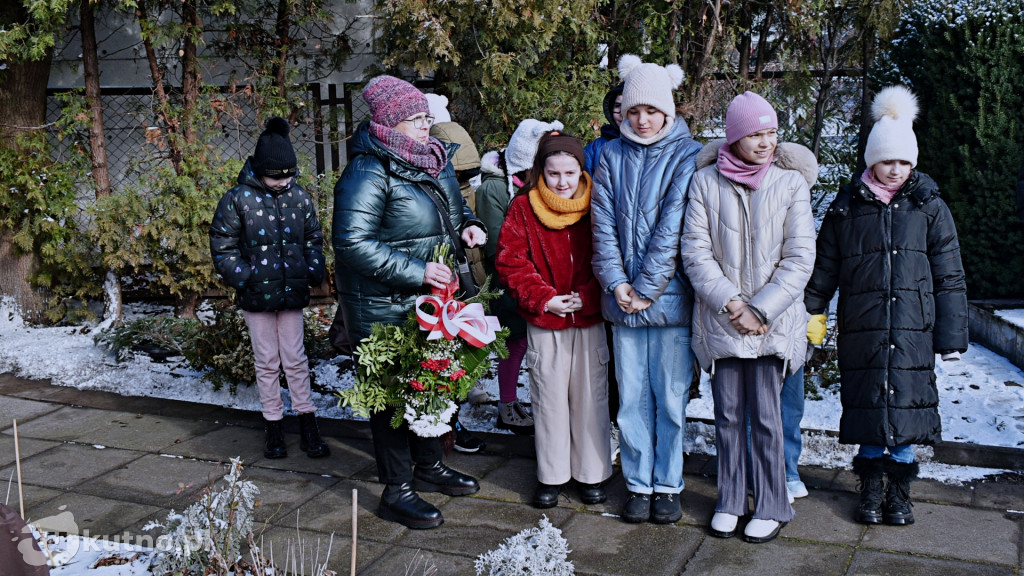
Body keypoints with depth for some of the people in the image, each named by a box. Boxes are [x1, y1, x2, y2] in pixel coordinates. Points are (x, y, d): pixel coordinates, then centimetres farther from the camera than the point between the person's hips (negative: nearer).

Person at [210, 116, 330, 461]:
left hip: (292, 291, 2)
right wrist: (242, 276, -13)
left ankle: (309, 428, 14)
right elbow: (222, 246, -3)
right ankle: (274, 429, 20)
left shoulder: (299, 196, 2)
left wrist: (314, 270, 1)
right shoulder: (238, 199, -7)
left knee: (296, 360, 8)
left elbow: (313, 237, 14)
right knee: (267, 363, 9)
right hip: (256, 295, -2)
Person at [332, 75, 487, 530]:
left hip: (434, 301, 8)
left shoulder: (434, 160, 7)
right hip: (385, 309, -8)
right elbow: (352, 243, -25)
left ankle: (429, 466, 40)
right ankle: (396, 492, 17)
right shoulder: (369, 172, -19)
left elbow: (454, 205, 25)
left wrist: (468, 224, 2)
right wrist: (415, 271, -27)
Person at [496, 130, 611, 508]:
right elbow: (510, 262, -3)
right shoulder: (523, 208, 0)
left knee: (590, 396, 6)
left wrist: (586, 297, -13)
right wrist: (543, 298, -12)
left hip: (590, 319, 0)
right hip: (544, 324, 0)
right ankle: (551, 476, 23)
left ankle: (591, 475, 22)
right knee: (548, 399, 8)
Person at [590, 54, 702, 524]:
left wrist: (646, 288, -12)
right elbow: (603, 224, 3)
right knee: (632, 396, 9)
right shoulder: (612, 156, 9)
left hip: (670, 296, -3)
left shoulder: (687, 156, -2)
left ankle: (668, 485, 20)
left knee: (670, 396, 5)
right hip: (624, 298, 3)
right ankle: (639, 484, 22)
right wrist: (617, 283, -7)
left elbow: (672, 229, -9)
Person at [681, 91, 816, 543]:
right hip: (720, 317, 1)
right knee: (728, 414, 9)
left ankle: (771, 506, 18)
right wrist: (730, 304, -13)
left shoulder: (791, 183, -2)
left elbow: (799, 258, -4)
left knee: (765, 414, 1)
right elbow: (695, 251, -4)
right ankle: (729, 501, 24)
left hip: (774, 320, -1)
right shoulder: (705, 181, -1)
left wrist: (760, 310, -12)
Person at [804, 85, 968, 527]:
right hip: (862, 329, 0)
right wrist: (806, 315, 6)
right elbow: (823, 270, 10)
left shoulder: (929, 207, 5)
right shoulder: (846, 207, 6)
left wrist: (952, 335, 0)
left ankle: (899, 491, 17)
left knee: (905, 407, 1)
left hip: (913, 329, 0)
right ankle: (871, 490, 19)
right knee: (868, 407, 5)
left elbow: (949, 277, 5)